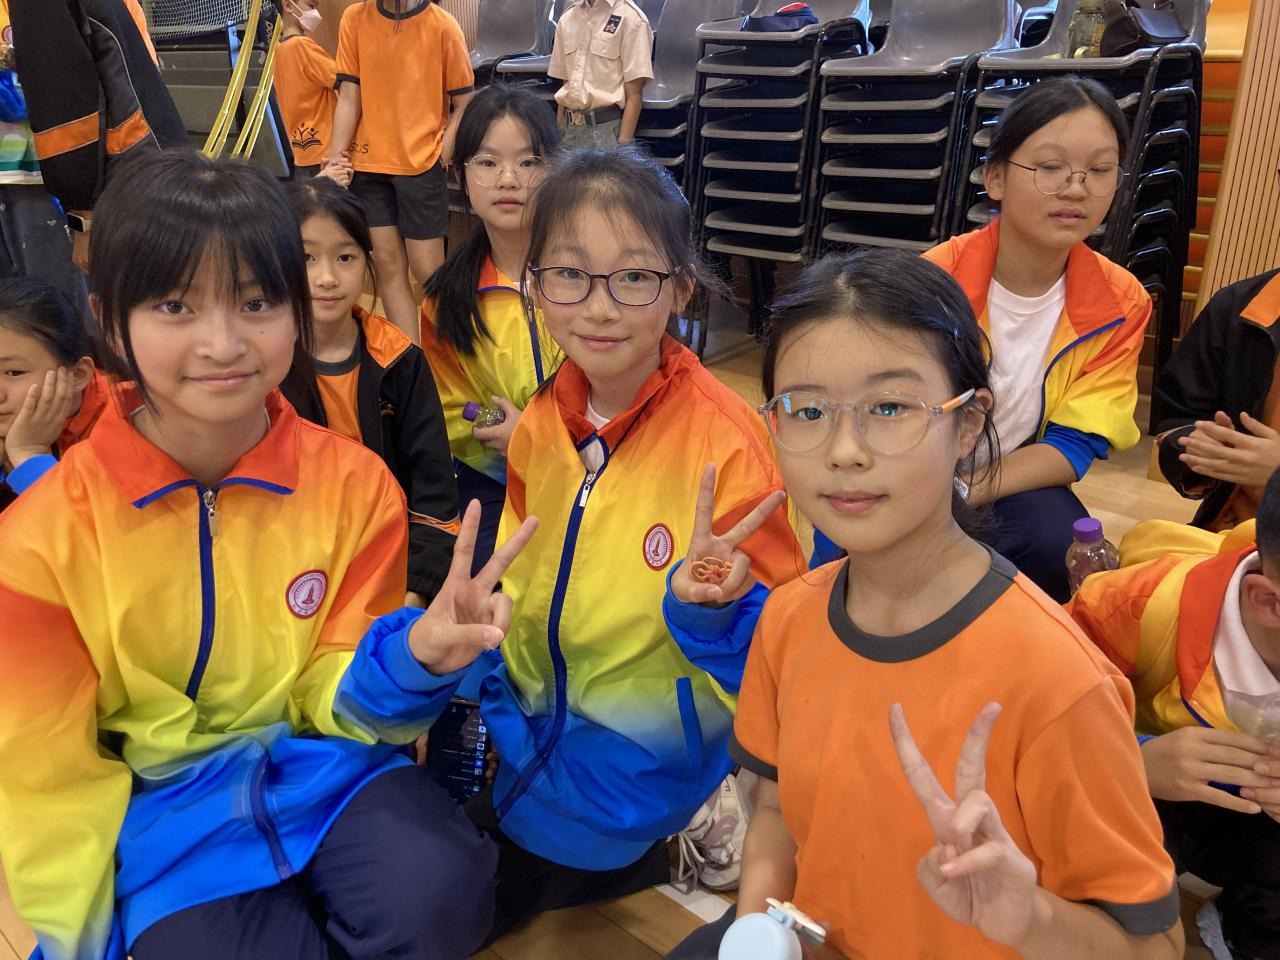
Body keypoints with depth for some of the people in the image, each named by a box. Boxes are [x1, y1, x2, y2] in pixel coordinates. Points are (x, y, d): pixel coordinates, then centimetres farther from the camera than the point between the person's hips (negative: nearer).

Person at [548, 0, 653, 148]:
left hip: (606, 130, -6)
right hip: (569, 130, 6)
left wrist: (623, 146, -16)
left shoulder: (630, 17, -6)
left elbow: (634, 93, -10)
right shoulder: (567, 17, 12)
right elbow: (566, 86, 16)